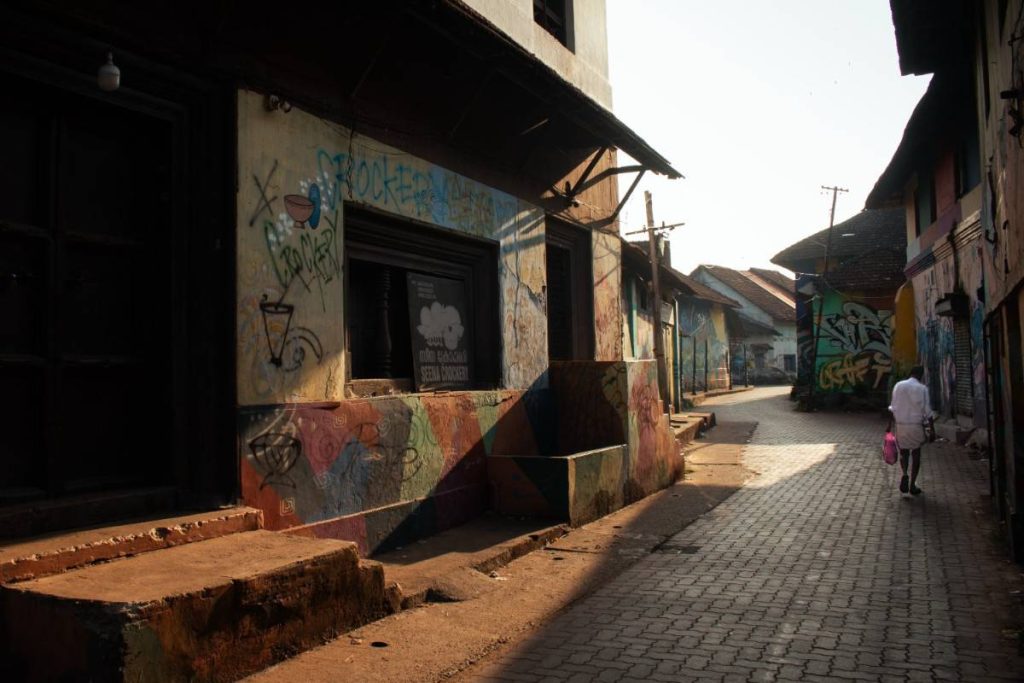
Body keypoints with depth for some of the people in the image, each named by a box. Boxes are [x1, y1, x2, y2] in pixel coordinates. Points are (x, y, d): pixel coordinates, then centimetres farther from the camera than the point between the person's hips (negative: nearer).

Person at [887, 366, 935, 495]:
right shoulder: (922, 389, -7)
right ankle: (912, 484, 12)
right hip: (916, 425, -2)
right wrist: (932, 431, -3)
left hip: (900, 424, 2)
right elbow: (928, 411, -8)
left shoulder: (898, 386, 1)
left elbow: (892, 408, 3)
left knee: (903, 452, 18)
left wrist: (890, 425, 9)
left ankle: (904, 475, -8)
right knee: (916, 454, 11)